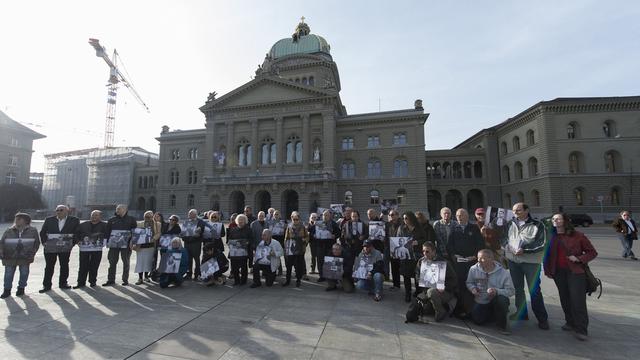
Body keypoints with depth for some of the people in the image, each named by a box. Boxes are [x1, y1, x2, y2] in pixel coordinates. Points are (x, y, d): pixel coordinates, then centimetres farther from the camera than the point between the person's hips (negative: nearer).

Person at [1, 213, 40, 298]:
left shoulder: (33, 231, 3)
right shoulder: (8, 231, 9)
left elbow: (36, 243, 3)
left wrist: (31, 253, -8)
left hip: (25, 257, -1)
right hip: (10, 257, 2)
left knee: (24, 273, 6)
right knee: (8, 274, 4)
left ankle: (21, 288, 21)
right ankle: (7, 290, 18)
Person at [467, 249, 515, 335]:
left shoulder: (503, 272, -17)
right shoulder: (473, 269, -11)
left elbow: (511, 291, -16)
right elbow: (469, 283, 4)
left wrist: (497, 291, -32)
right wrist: (472, 288, -18)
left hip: (496, 302, -3)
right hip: (480, 302, 3)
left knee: (502, 300, -36)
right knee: (478, 321, -7)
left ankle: (502, 324, -7)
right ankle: (492, 314, 29)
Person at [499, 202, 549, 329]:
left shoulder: (537, 225, -6)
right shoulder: (510, 224, 5)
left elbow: (541, 244, -11)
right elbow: (503, 238, 8)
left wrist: (524, 250, -19)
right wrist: (508, 247, -11)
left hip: (531, 261, -4)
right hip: (513, 260, 4)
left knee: (534, 290, -1)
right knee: (518, 289, 17)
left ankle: (542, 318, 16)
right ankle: (521, 313, 33)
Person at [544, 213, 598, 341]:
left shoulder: (578, 236, -4)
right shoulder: (551, 237, 5)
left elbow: (593, 252, 1)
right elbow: (548, 255, 12)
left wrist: (578, 258, -15)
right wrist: (548, 270, 6)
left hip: (575, 272, -4)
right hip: (559, 272, 4)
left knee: (578, 300, -4)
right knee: (565, 299, 12)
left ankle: (580, 329, 6)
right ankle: (570, 323, 27)